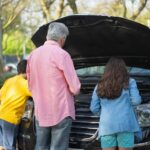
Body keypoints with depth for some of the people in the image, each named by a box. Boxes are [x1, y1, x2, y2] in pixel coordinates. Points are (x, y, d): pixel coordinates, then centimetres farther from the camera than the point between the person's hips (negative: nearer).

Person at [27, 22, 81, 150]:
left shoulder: (33, 55, 8)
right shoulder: (61, 54, -12)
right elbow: (75, 88, -11)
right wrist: (75, 89, 10)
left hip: (40, 112, 6)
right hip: (61, 111, -6)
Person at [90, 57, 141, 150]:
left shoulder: (100, 86, 13)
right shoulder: (129, 82, 5)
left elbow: (94, 108, 9)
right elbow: (136, 100, -4)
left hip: (106, 126, 3)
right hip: (125, 124, -2)